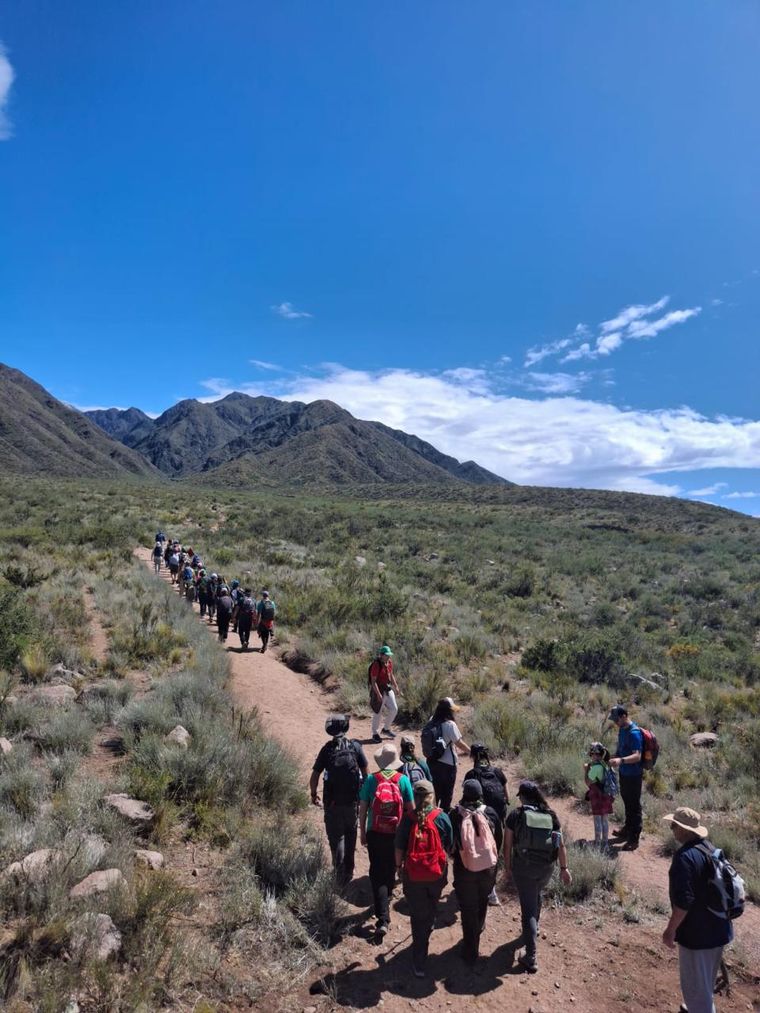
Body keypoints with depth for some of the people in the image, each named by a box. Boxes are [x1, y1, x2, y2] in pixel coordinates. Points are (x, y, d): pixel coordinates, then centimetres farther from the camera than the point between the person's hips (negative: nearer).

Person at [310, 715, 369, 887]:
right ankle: (348, 873, 32)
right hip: (353, 801, 2)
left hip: (332, 803, -2)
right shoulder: (355, 746, -7)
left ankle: (340, 876, 11)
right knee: (350, 836, 22)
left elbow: (314, 777, -7)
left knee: (336, 839, 12)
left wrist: (313, 794, 10)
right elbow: (365, 773, -2)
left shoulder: (327, 749, -10)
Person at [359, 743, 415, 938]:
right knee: (390, 870, 24)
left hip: (375, 834, -2)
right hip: (396, 834, 2)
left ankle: (383, 918, -3)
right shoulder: (403, 780, -9)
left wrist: (362, 831, 7)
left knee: (377, 872, 6)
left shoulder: (371, 780, -11)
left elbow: (362, 809, -6)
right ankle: (386, 901, 46)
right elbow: (411, 809, -4)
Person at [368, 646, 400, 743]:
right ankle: (375, 734, 19)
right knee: (377, 713, 3)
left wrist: (395, 686, 9)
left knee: (394, 709, 7)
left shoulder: (389, 662, 2)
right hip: (378, 690, -7)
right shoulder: (376, 665, -21)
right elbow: (373, 681, -22)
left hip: (388, 688, 7)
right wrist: (378, 694, -26)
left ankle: (386, 729, 26)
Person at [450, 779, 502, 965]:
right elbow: (500, 839, 3)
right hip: (489, 867, 2)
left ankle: (470, 952, 18)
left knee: (468, 909, 11)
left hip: (464, 869, -2)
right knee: (482, 901, 28)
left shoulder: (456, 814, -15)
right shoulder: (490, 813, -9)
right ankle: (478, 928, 51)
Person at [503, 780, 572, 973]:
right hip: (546, 868, 4)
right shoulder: (551, 815, 1)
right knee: (535, 897, 31)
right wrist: (564, 868, 9)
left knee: (528, 908, 4)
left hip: (523, 867, -4)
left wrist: (507, 867, 5)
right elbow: (561, 844, 1)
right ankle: (532, 931, 49)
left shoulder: (516, 815, -7)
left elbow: (508, 845, -6)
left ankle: (531, 957, 3)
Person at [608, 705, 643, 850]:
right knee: (627, 802, 23)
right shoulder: (622, 729, 3)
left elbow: (637, 756, -33)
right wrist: (614, 757, 2)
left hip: (633, 774, -9)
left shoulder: (634, 733, -25)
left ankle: (634, 839, 13)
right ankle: (628, 829, 40)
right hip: (624, 772, 9)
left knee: (634, 806, 3)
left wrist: (621, 760, -46)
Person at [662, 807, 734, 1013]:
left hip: (697, 932, -9)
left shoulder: (686, 856, -28)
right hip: (717, 926, 9)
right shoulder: (709, 848, 1)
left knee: (695, 982, 8)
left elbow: (684, 901, -29)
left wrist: (671, 929, -18)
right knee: (706, 978, 28)